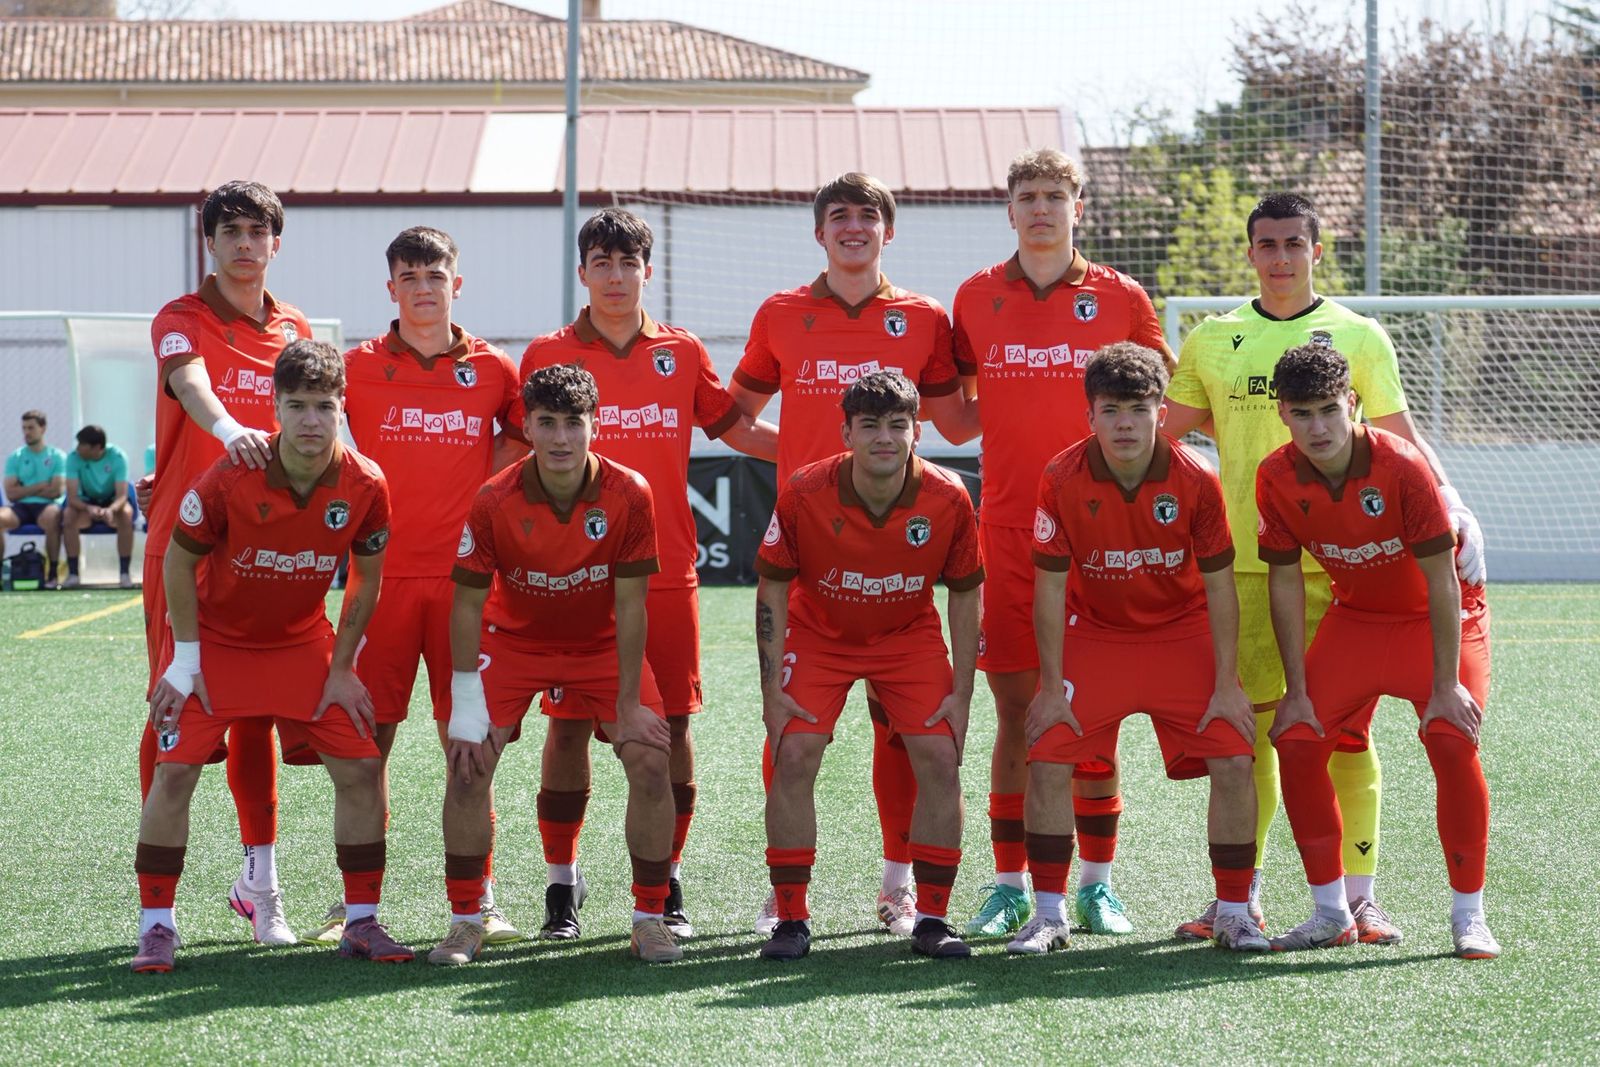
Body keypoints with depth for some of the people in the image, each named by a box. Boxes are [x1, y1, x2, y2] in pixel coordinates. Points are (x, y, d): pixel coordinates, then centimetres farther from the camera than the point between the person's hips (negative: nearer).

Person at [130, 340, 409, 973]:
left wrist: (341, 669, -1)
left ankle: (362, 922, 7)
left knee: (360, 769, -5)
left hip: (303, 643, 2)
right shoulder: (232, 478, -24)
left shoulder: (364, 485, -17)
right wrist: (186, 660, -10)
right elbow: (179, 559, -10)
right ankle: (156, 927, 0)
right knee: (175, 771, -11)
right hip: (217, 639, -2)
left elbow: (367, 578, -1)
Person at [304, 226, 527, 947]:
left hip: (462, 575, 1)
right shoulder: (360, 367, 4)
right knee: (368, 734, 0)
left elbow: (523, 439, 19)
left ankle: (480, 897, 9)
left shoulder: (493, 370, 6)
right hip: (382, 571, 0)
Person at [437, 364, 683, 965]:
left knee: (651, 762, -13)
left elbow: (630, 608, -16)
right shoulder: (494, 503, -23)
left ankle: (650, 918, 2)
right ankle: (465, 922, -2)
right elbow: (468, 605, -14)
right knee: (468, 764, -14)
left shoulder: (629, 495, -22)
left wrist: (628, 705, -15)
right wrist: (467, 708, -16)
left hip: (602, 643, 0)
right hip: (514, 639, 0)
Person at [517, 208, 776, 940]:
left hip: (667, 570, 1)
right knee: (568, 722, -1)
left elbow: (732, 426, 19)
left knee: (672, 722, 1)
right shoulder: (548, 355, 4)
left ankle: (667, 886, 13)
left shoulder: (682, 353, 8)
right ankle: (561, 887, 9)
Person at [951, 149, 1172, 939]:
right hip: (1007, 528, 1)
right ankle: (1010, 887, 7)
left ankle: (1096, 883, 10)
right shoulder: (976, 297, 7)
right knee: (1015, 707, 1)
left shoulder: (1120, 298, 3)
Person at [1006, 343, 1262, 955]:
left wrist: (1226, 684, -11)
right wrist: (1052, 686, -11)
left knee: (1233, 762, -11)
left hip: (1183, 632, 0)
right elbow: (1050, 587, -10)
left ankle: (1233, 912, 4)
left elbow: (1218, 586, -9)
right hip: (1093, 632, 0)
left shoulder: (1195, 479, -18)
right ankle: (1050, 914, 1)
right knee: (1047, 760, -13)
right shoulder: (1062, 480, -18)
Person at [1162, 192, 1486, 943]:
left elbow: (1401, 437, 4)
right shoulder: (1212, 341, 10)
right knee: (1248, 723, 2)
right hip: (1243, 562, 2)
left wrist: (1453, 507, -8)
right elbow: (1165, 439, 15)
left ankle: (1360, 895, 4)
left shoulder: (1357, 337, 6)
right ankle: (1239, 894, 9)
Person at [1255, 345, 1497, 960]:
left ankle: (1469, 915, -11)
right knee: (1296, 741, -10)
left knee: (1453, 741, -24)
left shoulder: (1401, 467, -28)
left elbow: (1442, 579, -23)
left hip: (1437, 619, -4)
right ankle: (1332, 914, 4)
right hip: (1354, 618, 4)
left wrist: (1446, 685, -25)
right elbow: (1285, 581, -6)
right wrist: (1296, 690, -9)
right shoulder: (1276, 477, -16)